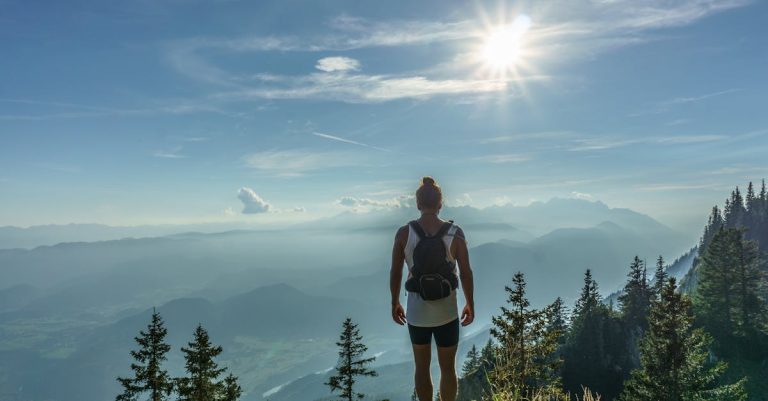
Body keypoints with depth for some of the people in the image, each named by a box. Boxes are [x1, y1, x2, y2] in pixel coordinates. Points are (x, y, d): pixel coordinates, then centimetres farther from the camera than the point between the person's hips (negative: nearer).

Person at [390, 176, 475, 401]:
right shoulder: (455, 233, -11)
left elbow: (395, 273, -4)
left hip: (416, 311, 1)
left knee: (422, 367, 19)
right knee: (448, 368, 17)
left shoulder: (403, 233, -10)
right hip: (446, 312, 0)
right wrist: (470, 304, 7)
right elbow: (466, 273, -7)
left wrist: (395, 303, 10)